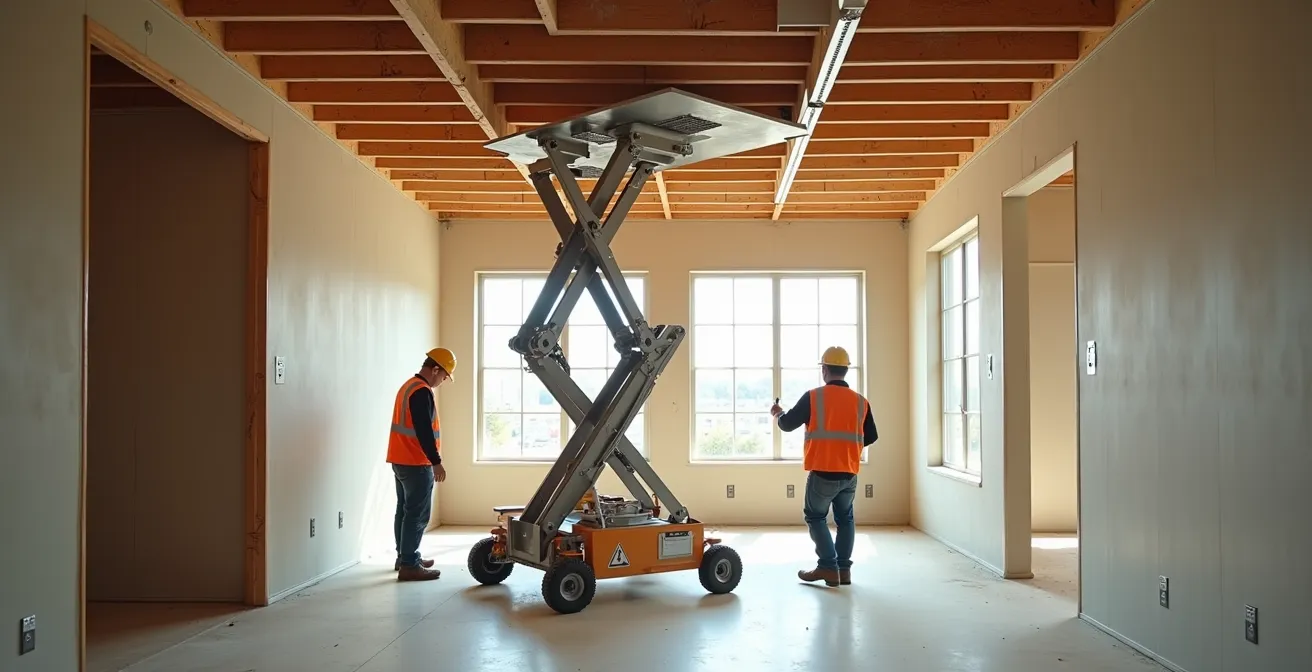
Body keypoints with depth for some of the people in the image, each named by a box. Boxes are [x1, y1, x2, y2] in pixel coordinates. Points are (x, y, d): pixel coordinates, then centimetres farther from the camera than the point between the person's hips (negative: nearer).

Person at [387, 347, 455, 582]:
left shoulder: (408, 386, 15)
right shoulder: (422, 392, -18)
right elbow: (424, 431, -23)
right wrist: (436, 462, -19)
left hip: (401, 460, 10)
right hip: (415, 463, -10)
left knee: (405, 510, 15)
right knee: (418, 514, -7)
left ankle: (405, 557, 23)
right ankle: (409, 566, -7)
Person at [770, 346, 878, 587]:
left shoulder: (813, 397, -7)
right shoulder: (861, 402, 3)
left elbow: (788, 424, -1)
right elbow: (871, 437, 10)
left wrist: (778, 414, 21)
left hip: (822, 472, -4)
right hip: (850, 473, 4)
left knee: (815, 516, 11)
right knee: (845, 518, 18)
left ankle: (829, 567, 2)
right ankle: (843, 568, 17)